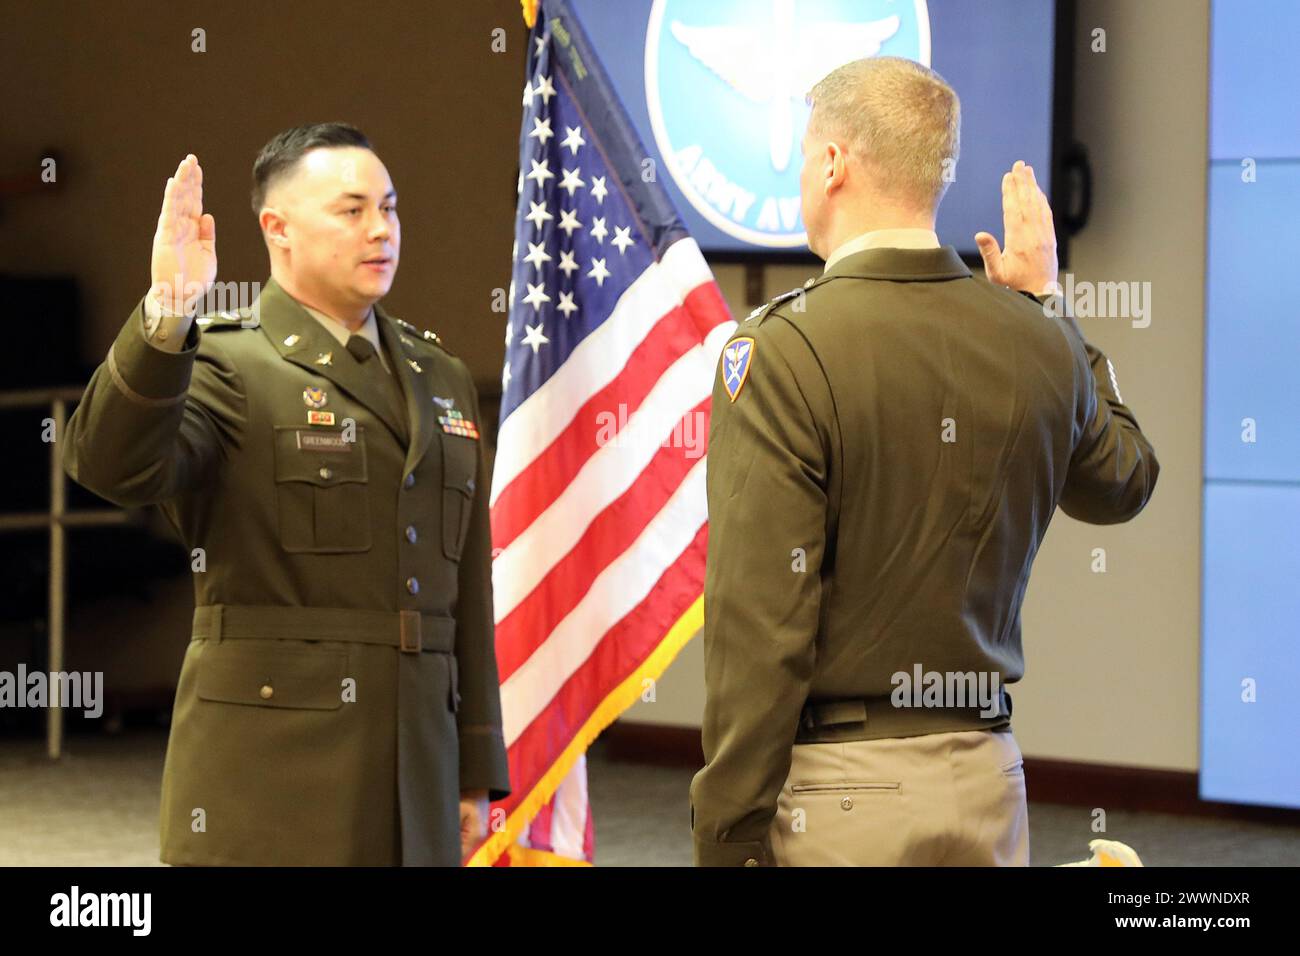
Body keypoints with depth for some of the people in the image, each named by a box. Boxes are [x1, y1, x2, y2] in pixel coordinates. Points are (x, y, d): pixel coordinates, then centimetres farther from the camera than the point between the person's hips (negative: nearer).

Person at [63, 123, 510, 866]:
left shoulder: (441, 379, 16)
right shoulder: (226, 367, -2)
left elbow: (466, 591, 16)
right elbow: (114, 464, -21)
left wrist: (477, 769, 13)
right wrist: (166, 316, -35)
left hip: (415, 766, 5)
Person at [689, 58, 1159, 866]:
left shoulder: (782, 352, -14)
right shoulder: (1034, 343, 3)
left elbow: (759, 626, -17)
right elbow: (1123, 484, 25)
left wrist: (730, 839, -12)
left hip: (832, 784, -5)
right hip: (986, 778, 5)